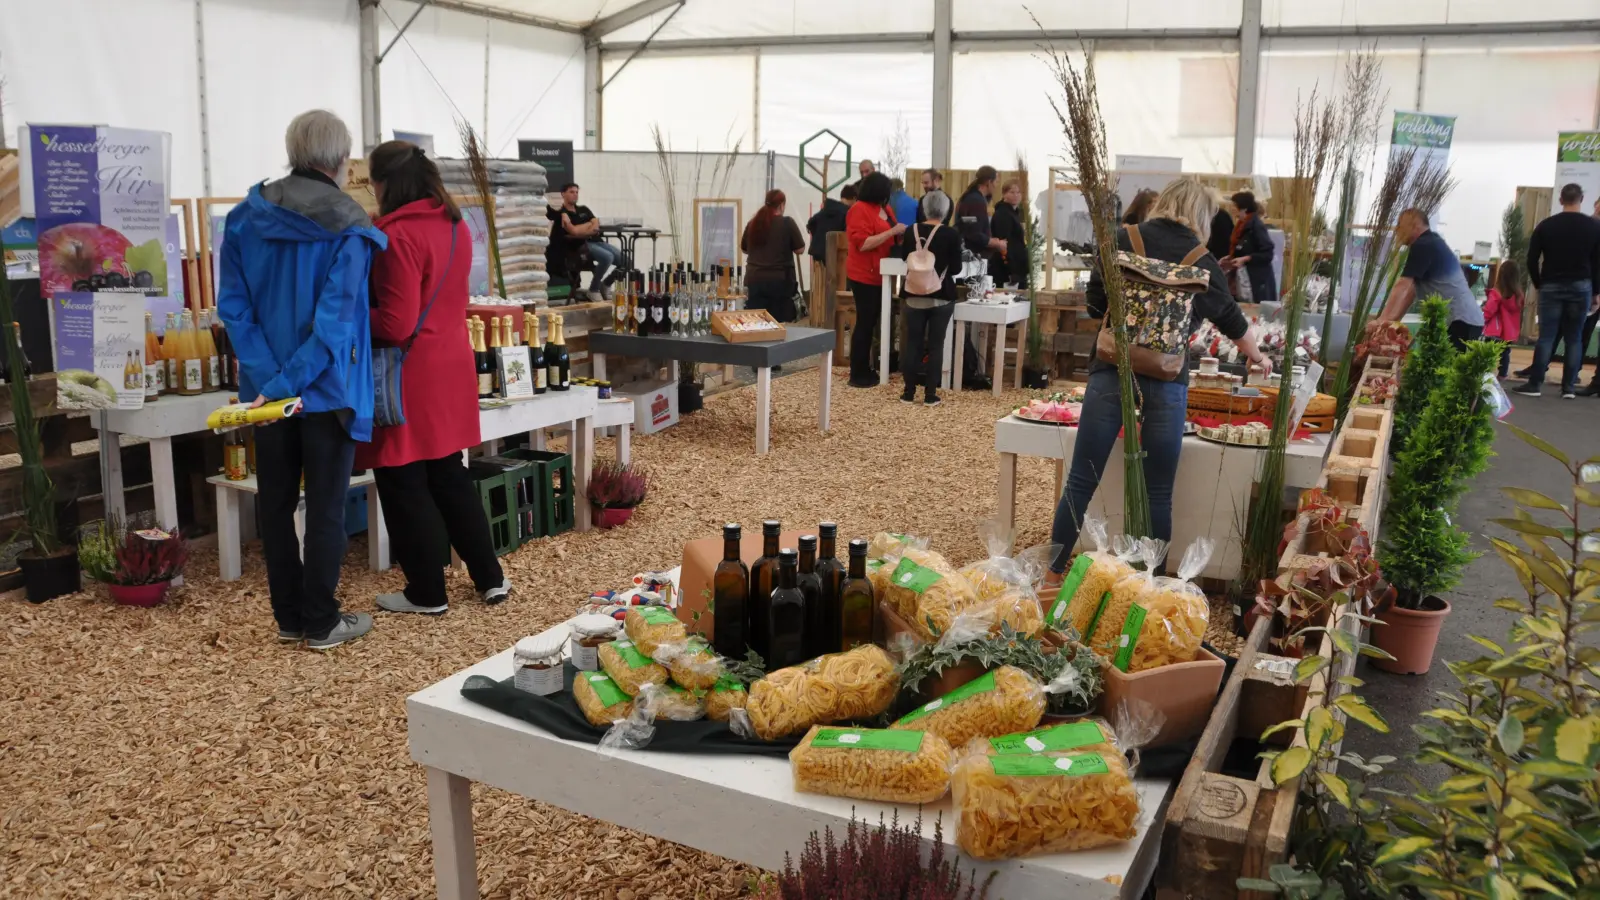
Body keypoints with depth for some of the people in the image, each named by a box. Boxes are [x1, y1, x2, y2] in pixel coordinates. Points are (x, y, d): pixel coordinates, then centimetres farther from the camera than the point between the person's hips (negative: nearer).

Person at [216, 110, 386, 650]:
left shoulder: (245, 219, 2)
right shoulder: (348, 230, -11)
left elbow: (233, 305, -5)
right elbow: (334, 321, -21)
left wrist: (267, 377, -10)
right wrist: (287, 383, -20)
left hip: (266, 386, 4)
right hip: (327, 388, -4)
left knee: (275, 503, 13)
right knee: (325, 506, 6)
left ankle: (289, 617, 23)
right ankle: (321, 623, 13)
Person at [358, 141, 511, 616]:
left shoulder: (398, 235, -19)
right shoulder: (456, 226, 7)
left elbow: (395, 325, -21)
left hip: (410, 377, -8)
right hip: (449, 368, 8)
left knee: (404, 486, 5)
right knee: (449, 476, 17)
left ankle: (427, 593, 16)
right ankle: (490, 578, 22)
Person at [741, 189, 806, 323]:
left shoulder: (753, 222, 6)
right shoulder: (787, 223, -6)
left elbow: (744, 248, 18)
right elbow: (800, 249, -1)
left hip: (754, 279, 4)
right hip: (780, 280, -4)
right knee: (780, 323, 1)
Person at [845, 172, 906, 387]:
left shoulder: (885, 208, 13)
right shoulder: (859, 210, -15)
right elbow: (863, 244, -23)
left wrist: (901, 236, 3)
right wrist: (892, 231, -23)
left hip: (880, 274, 9)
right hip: (865, 275, -9)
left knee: (873, 321, 13)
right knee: (865, 323, -6)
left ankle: (866, 368, 21)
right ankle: (858, 375, 0)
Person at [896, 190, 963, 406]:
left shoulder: (911, 231, -2)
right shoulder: (951, 235, -10)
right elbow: (956, 268, -7)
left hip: (914, 296, 3)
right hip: (941, 297, -2)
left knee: (912, 344, 8)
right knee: (936, 345, 3)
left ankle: (909, 392, 10)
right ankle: (930, 395, 3)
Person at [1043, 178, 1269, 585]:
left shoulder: (1123, 240, 5)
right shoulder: (1201, 259, 8)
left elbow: (1096, 303, 7)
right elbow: (1232, 320, 22)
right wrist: (1258, 357, 40)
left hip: (1112, 370, 0)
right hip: (1167, 380, 0)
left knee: (1081, 482, 7)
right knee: (1158, 493, 8)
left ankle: (1052, 577, 13)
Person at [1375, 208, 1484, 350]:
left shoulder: (1422, 246, -9)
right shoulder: (1431, 244, 21)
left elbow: (1402, 287, -16)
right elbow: (1412, 289, 21)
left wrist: (1382, 320, -16)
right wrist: (1392, 321, 16)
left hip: (1460, 321, -10)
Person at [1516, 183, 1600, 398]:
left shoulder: (1545, 225, 0)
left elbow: (1532, 260, 0)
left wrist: (1539, 284, 13)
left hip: (1551, 287, -1)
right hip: (1581, 287, 1)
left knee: (1546, 336, 0)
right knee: (1574, 338, 5)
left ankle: (1535, 384, -4)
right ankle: (1569, 387, 4)